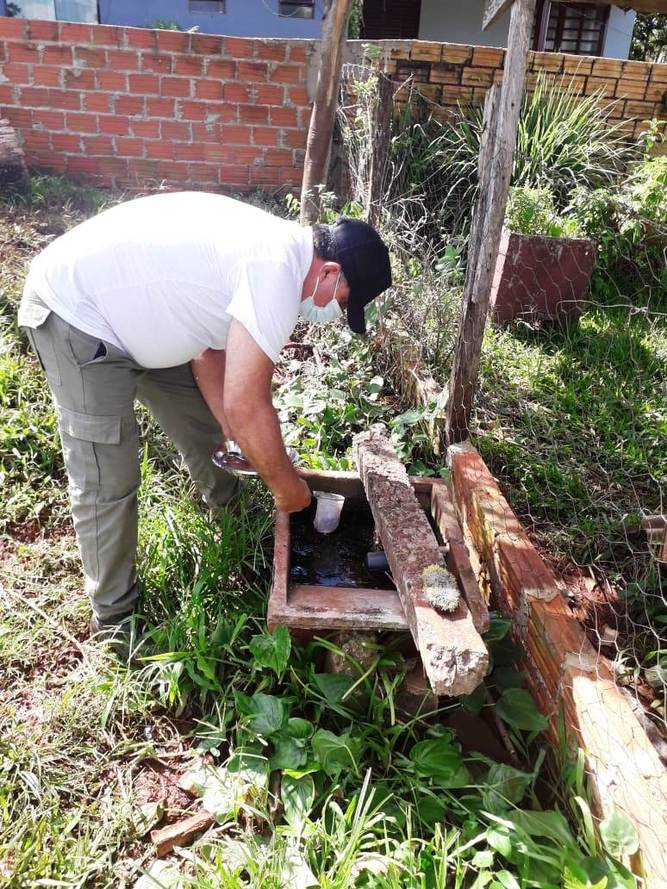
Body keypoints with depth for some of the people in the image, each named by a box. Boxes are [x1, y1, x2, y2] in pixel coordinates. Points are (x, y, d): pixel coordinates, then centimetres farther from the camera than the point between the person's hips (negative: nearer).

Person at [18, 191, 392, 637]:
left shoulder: (271, 247, 3)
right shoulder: (278, 271, -28)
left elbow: (208, 350, 8)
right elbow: (246, 407, -29)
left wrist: (239, 439, 4)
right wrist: (286, 485, -14)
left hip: (128, 307, 10)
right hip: (74, 313, -10)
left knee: (201, 415, 20)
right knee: (107, 481, -5)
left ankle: (226, 500, 47)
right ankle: (113, 616, 15)